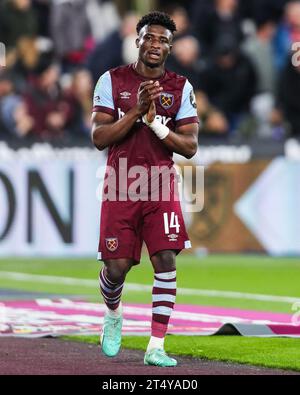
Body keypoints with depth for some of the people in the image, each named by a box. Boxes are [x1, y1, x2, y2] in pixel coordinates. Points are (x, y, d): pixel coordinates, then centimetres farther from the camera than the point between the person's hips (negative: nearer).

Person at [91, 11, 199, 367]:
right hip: (120, 186, -1)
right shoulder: (112, 81, 0)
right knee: (116, 267, -2)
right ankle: (113, 315, 33)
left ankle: (156, 347, -9)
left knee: (166, 260, -12)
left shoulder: (181, 88, 4)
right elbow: (99, 138, -8)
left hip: (161, 185, 1)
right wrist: (137, 110, -18)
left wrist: (157, 124, -16)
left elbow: (190, 147, 0)